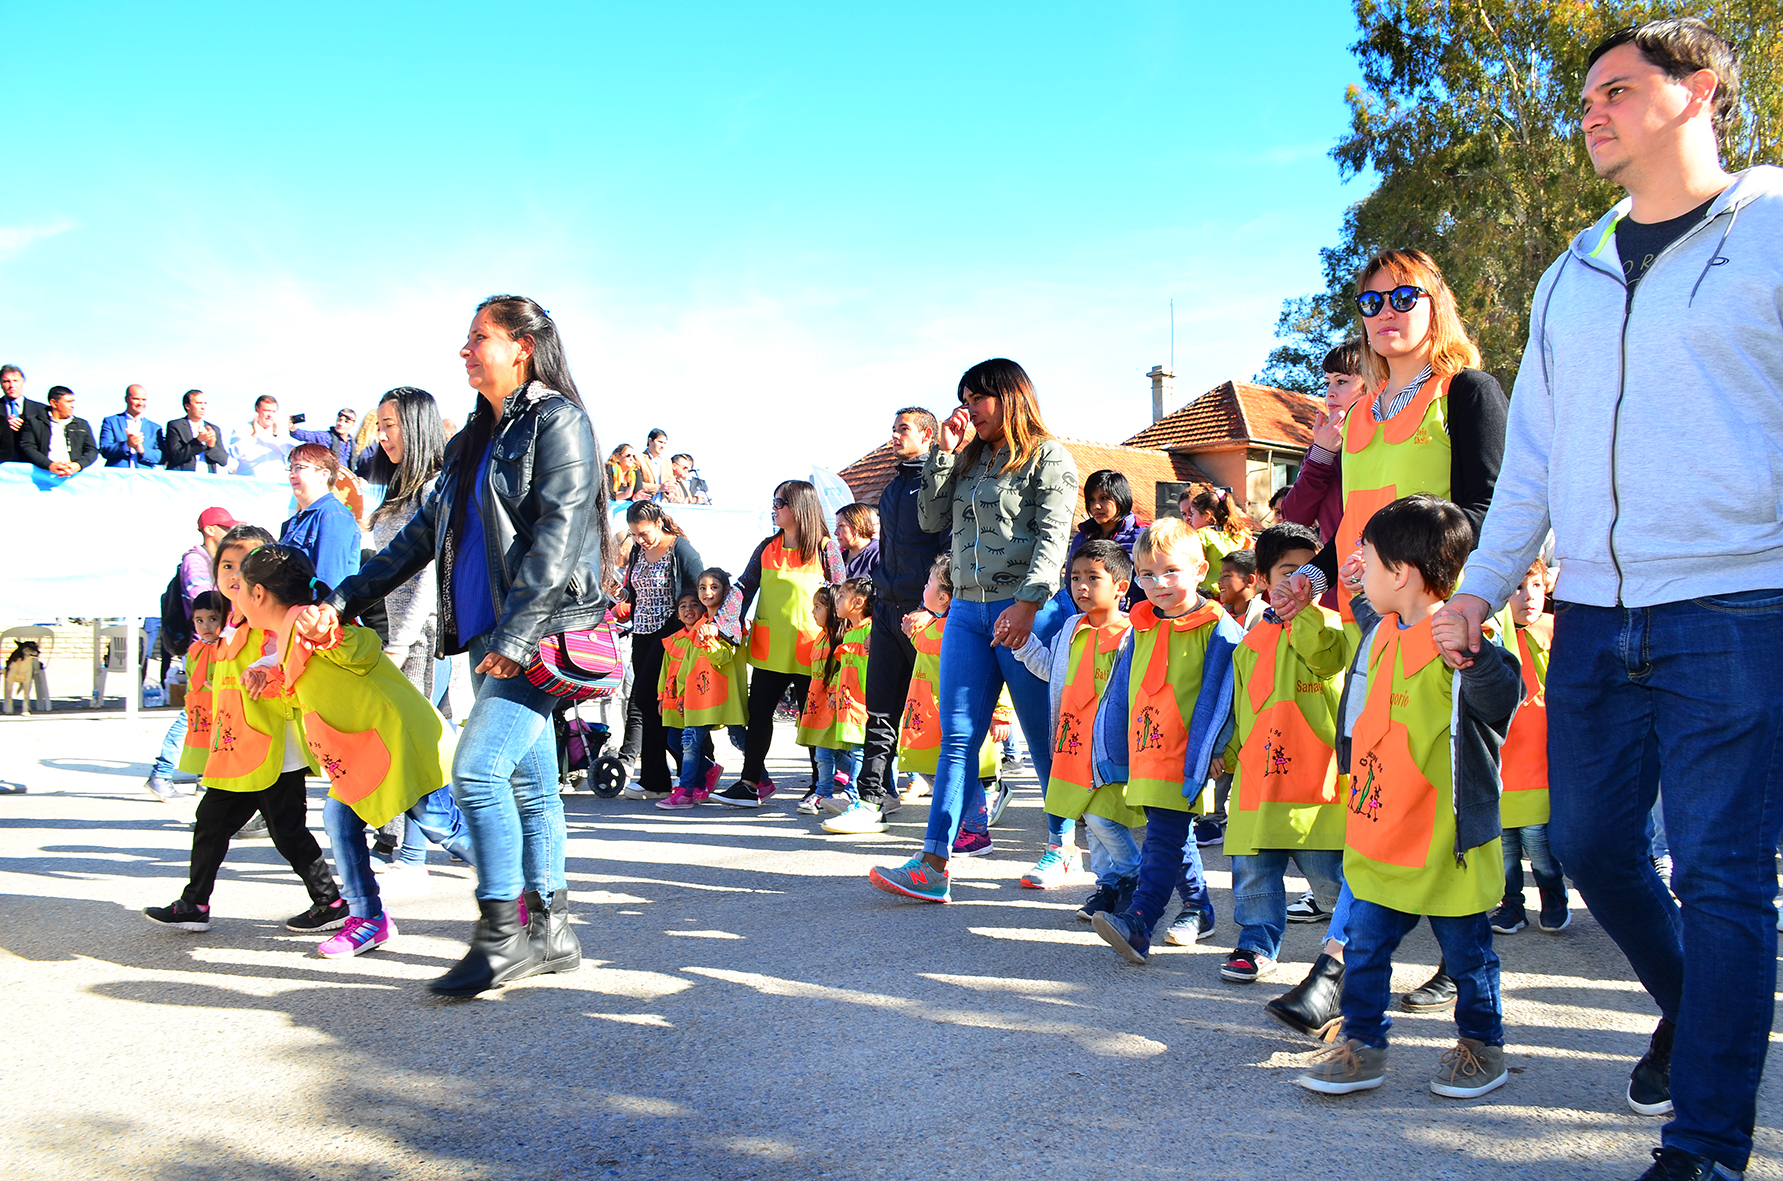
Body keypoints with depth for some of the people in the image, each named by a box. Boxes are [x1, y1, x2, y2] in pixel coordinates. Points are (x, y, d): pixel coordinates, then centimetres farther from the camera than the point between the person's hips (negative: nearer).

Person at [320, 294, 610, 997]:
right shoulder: (474, 439, 20)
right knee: (528, 784, 10)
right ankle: (550, 934, 17)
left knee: (477, 771, -16)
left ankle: (503, 938, -6)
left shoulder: (556, 419, -5)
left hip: (541, 634, -8)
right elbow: (424, 534, 24)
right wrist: (345, 598, 19)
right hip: (491, 637, 8)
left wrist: (516, 634, -22)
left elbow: (558, 533, -16)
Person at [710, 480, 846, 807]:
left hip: (810, 651, -5)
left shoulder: (825, 548, -3)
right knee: (758, 713, 6)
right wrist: (720, 623, -7)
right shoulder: (767, 548, 9)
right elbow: (744, 587, 4)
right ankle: (751, 785, 13)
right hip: (769, 648, 5)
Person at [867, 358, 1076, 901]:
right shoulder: (969, 459, 19)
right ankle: (933, 864, -7)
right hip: (968, 611, 6)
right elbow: (932, 520, 13)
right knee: (957, 736, -2)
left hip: (1028, 611, -6)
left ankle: (1062, 845, 20)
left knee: (1044, 736, 4)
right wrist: (944, 452, 6)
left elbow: (1053, 536, -10)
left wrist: (1029, 602, -21)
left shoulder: (1048, 457, 0)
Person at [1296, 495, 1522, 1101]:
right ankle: (1362, 1046, 21)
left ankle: (1481, 1045, 31)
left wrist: (1472, 649, -48)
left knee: (1466, 953, 12)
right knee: (1365, 947, 10)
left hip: (1447, 843, -7)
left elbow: (1501, 697, -34)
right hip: (1380, 836, 7)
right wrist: (1358, 594, 31)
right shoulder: (1386, 631, 7)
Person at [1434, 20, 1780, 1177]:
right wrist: (1483, 582, 14)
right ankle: (1689, 1010, 37)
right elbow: (1533, 451, 20)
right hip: (1593, 615, 6)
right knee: (1591, 842, 10)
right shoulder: (1572, 279, 17)